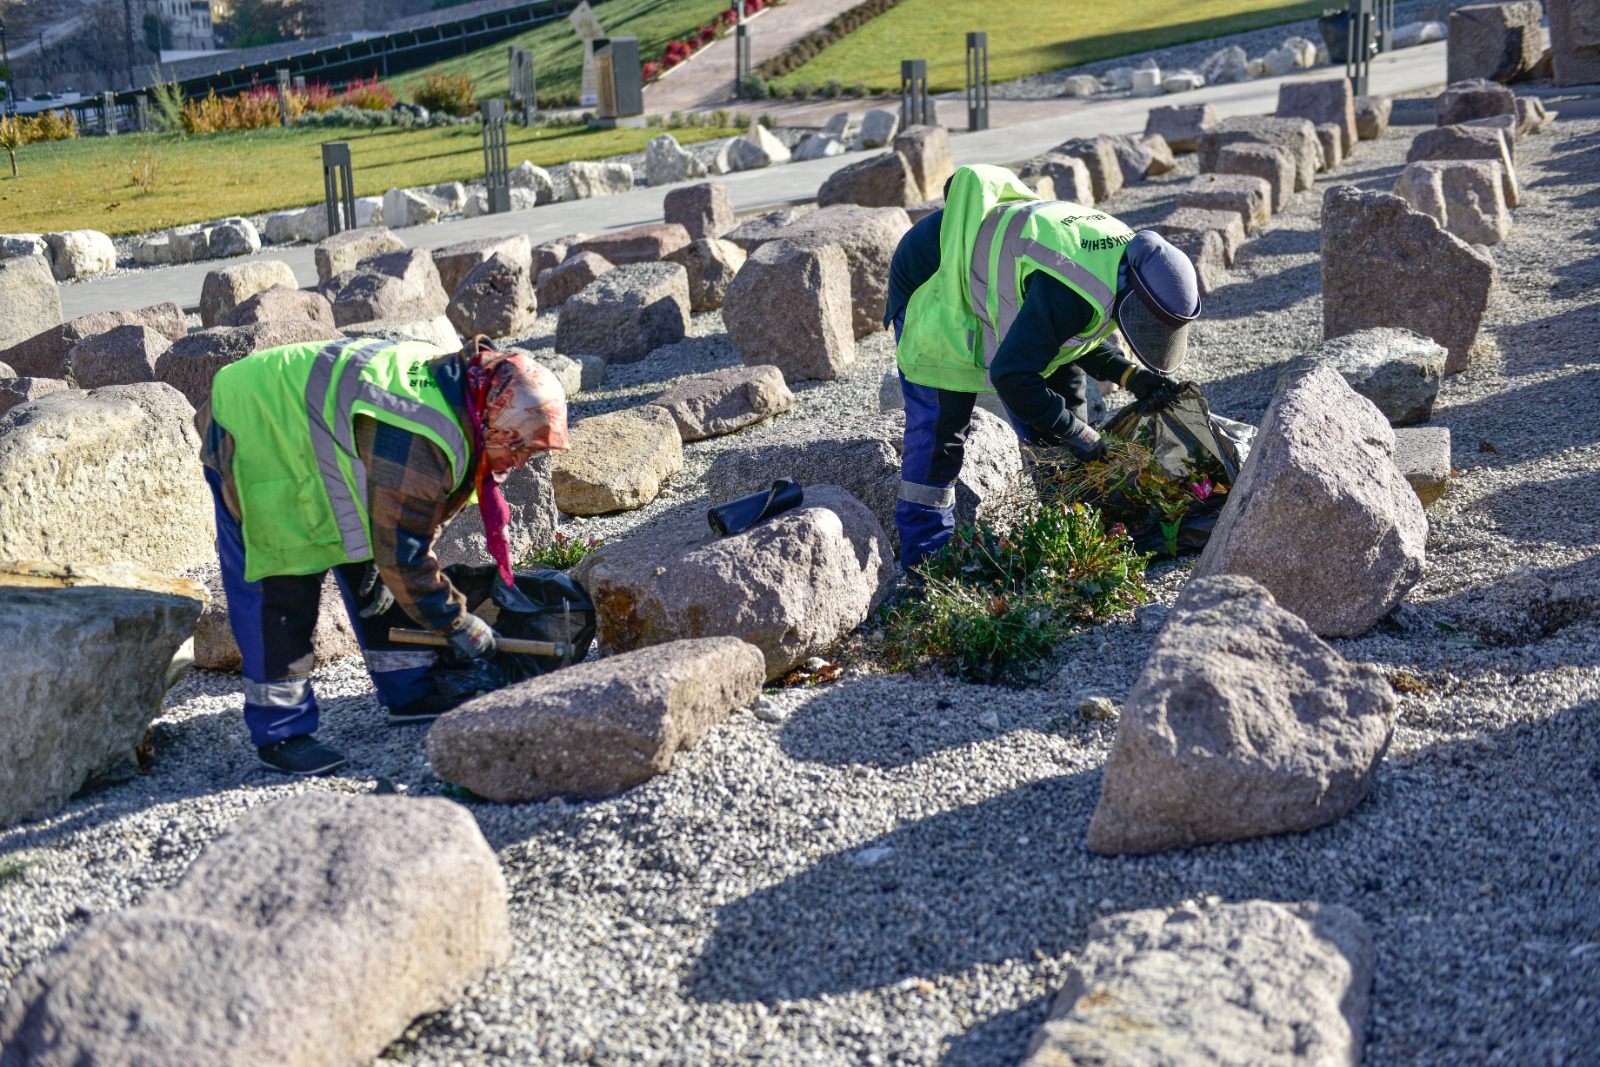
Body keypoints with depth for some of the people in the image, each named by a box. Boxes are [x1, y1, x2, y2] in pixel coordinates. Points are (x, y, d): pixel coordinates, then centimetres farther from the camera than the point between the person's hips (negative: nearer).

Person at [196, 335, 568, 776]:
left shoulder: (450, 382, -7)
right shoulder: (420, 442, -36)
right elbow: (403, 554, -27)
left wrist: (378, 568, 6)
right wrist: (459, 625, -16)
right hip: (255, 440, -10)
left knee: (373, 581, 11)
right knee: (278, 594, -8)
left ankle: (411, 693, 19)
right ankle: (279, 732, 3)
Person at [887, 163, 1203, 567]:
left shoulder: (1122, 250, -12)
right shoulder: (1070, 293, -41)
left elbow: (1075, 337, 3)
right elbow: (1010, 373, -37)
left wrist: (1129, 374, -12)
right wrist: (1075, 434, -27)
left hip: (994, 272, 9)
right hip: (932, 282, -9)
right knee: (939, 424, -13)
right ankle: (923, 557, -4)